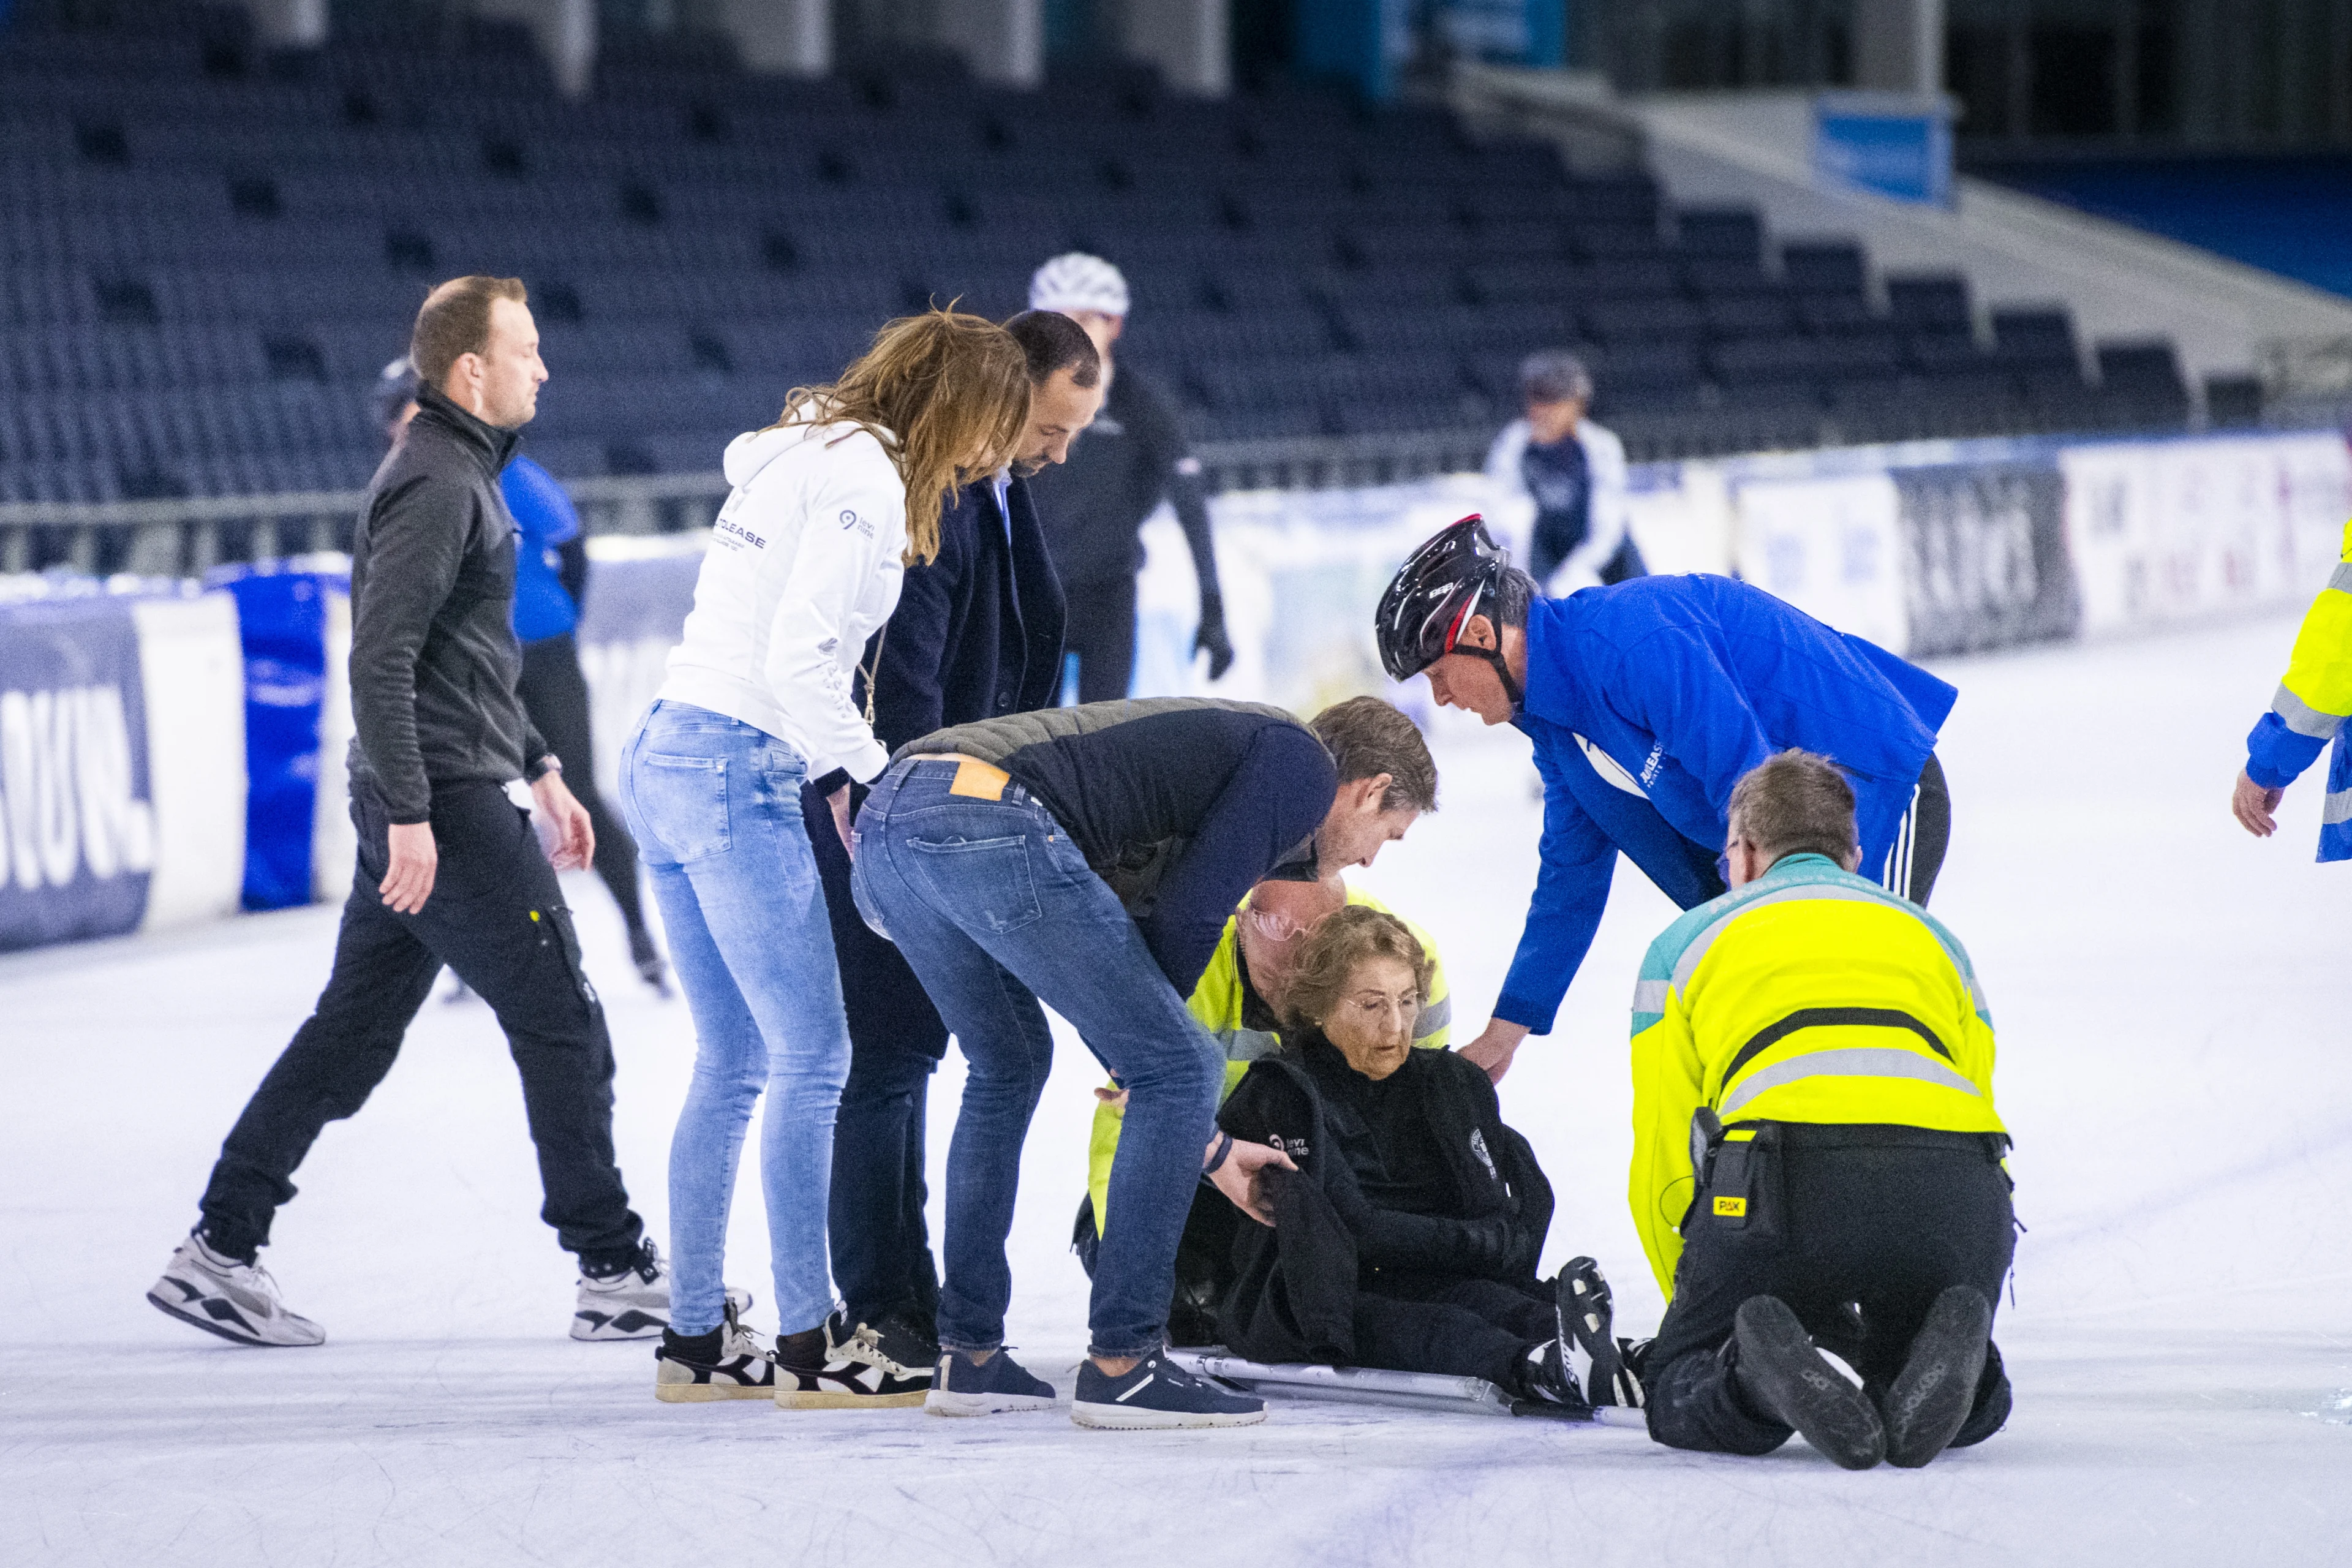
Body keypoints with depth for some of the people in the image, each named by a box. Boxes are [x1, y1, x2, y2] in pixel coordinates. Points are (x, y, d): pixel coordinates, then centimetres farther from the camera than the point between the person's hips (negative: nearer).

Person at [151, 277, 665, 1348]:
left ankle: (220, 1252, 9)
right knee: (562, 1027, -3)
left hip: (426, 804, 10)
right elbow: (381, 660, -22)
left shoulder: (463, 472, 18)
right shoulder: (435, 486, -16)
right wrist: (410, 814, -24)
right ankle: (615, 1273, 3)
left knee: (353, 1030, 10)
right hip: (446, 805, -10)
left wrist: (540, 767, 27)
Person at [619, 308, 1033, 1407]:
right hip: (738, 773, -10)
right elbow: (798, 662, -19)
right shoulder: (863, 477, -11)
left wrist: (830, 773, 11)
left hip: (667, 754, 10)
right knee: (813, 1058, -6)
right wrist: (873, 771, -8)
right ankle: (808, 1347, -6)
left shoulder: (801, 456, 19)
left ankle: (696, 1339, 15)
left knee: (733, 1063, 13)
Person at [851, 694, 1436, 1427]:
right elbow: (1185, 920, 0)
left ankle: (968, 1357, 29)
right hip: (991, 821, -9)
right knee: (1181, 1068, 3)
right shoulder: (1301, 764, 12)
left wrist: (1207, 1146, 44)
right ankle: (1121, 1364, 4)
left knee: (1009, 1064, 30)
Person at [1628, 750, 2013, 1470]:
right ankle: (1938, 1368, -12)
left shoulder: (1684, 943, 28)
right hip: (1954, 1185, 2)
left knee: (1676, 1390, 16)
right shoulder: (1931, 936, 36)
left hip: (1785, 1177, -2)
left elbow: (1662, 1172, 23)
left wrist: (1701, 1303, 37)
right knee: (1976, 1404, 26)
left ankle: (1753, 1378, -20)